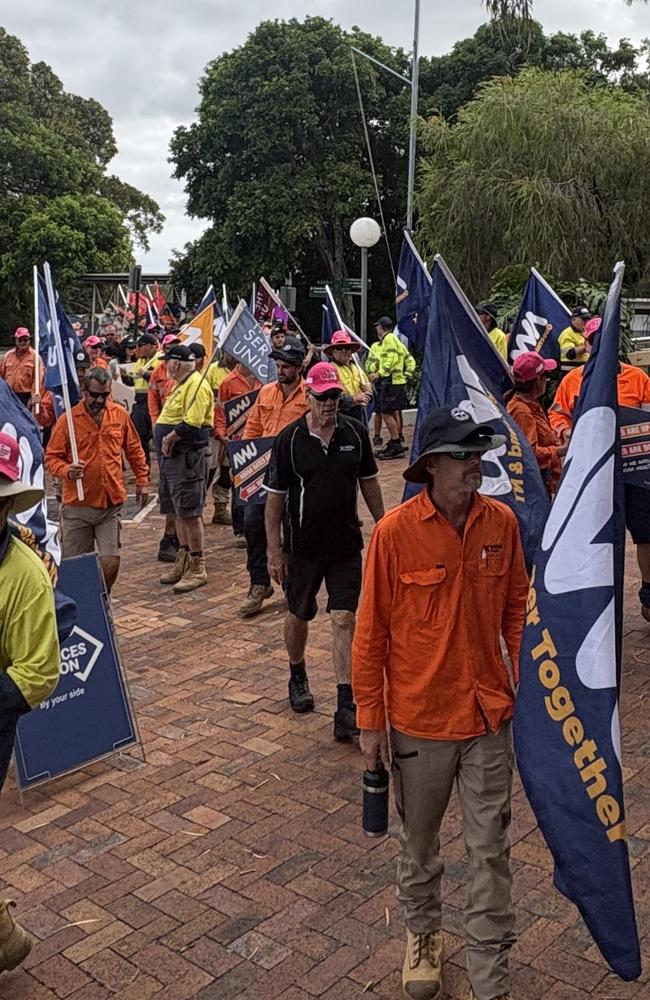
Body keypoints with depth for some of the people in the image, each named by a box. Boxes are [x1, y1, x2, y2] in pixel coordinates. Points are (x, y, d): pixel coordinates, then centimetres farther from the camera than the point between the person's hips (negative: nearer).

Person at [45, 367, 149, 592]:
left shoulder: (120, 414, 3)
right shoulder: (68, 419, -6)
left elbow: (134, 450, 15)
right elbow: (51, 457, -2)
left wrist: (142, 480, 14)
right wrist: (67, 471, -21)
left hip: (111, 502, 2)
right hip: (77, 505, -2)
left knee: (111, 561, -4)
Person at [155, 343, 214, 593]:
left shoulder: (196, 385, -14)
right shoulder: (181, 384, 19)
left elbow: (192, 423, -25)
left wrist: (169, 438, -14)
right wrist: (167, 441, 7)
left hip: (190, 457, -10)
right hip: (172, 456, 10)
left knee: (189, 512, -7)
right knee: (178, 511, 15)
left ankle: (197, 568, 1)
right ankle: (183, 562, 26)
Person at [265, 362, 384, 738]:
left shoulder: (356, 432, -2)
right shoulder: (290, 438, -9)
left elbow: (370, 483, 10)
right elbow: (275, 496, -6)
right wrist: (274, 550, -7)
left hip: (347, 544, 1)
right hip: (303, 545, -1)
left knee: (345, 620, -4)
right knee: (299, 616, 16)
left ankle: (346, 707, -2)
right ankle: (298, 676, 44)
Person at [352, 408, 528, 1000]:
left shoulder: (502, 522, -6)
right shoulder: (395, 533, -15)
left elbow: (516, 608, 6)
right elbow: (371, 634, -9)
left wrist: (526, 684, 7)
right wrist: (370, 721, -4)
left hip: (489, 713, 2)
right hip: (420, 717, -1)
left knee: (490, 848, 10)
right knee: (419, 840, 19)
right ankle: (422, 932, 46)